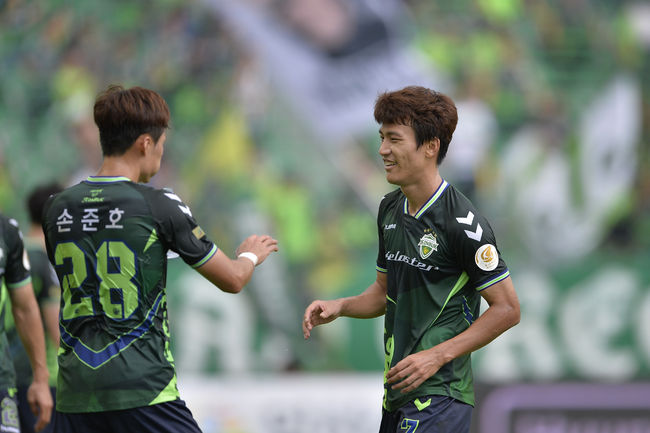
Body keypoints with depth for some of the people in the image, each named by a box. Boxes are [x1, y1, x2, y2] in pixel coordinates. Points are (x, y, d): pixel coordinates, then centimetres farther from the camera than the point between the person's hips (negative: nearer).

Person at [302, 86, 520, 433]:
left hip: (439, 394, -8)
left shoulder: (462, 222, -14)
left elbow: (507, 309, -12)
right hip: (397, 392, 8)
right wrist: (339, 307, 3)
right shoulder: (390, 209, 11)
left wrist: (437, 356, -16)